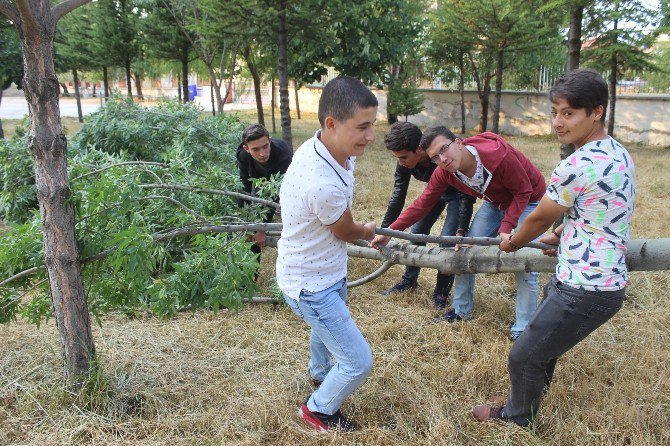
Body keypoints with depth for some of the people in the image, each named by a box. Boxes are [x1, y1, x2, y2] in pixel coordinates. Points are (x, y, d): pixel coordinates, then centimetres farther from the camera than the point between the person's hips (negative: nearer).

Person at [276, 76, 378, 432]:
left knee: (327, 324, 37)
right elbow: (348, 232, -17)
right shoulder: (324, 185, -40)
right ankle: (319, 409, 30)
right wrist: (368, 231, 6)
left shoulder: (318, 146, -12)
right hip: (312, 286, -10)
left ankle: (319, 373, 68)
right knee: (358, 363, 1)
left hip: (325, 270, 10)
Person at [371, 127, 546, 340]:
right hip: (495, 202, 6)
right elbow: (422, 204, -9)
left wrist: (505, 229, -32)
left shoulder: (498, 155, -37)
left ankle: (523, 330, 2)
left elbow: (523, 192, -25)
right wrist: (389, 231, -12)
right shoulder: (444, 173, -18)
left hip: (528, 201, -6)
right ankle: (461, 311, 21)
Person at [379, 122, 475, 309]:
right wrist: (384, 230, -14)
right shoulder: (404, 163, -23)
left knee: (447, 239, -14)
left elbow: (466, 196, -35)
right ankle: (409, 280, 23)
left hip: (458, 192, -6)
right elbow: (398, 197, -13)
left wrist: (461, 232, -42)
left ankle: (441, 293, 2)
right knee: (417, 231, 4)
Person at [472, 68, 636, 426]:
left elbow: (540, 219, -9)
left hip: (583, 291, -10)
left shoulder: (576, 166, -25)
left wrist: (513, 242, 11)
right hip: (607, 280, 10)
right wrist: (560, 235, 32)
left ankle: (517, 418, 30)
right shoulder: (619, 154, 5)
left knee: (525, 356, 7)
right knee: (543, 344, 27)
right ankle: (527, 403, 46)